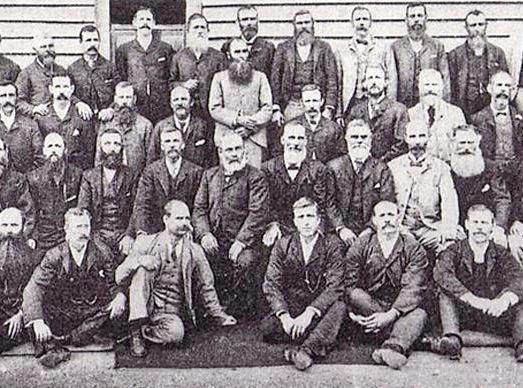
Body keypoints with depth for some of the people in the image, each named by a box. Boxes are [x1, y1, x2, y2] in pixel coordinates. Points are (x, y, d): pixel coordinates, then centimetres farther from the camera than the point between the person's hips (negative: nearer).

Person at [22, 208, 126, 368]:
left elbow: (114, 285, 4)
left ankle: (64, 339, -24)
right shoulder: (54, 256, -6)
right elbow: (33, 288, -17)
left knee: (118, 307, -27)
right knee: (30, 305, -23)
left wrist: (120, 297, -23)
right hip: (61, 315, -1)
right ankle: (52, 348, -35)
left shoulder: (102, 253, -2)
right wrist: (37, 320, -34)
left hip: (92, 313, 1)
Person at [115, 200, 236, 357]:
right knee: (142, 268, -26)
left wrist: (219, 316, 10)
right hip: (145, 306, 0)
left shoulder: (195, 251, 6)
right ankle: (136, 331, -26)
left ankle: (143, 332, -5)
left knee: (176, 333, -34)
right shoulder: (146, 244, 2)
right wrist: (137, 260, -21)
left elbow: (206, 287, 14)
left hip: (172, 312, 0)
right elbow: (119, 278, -2)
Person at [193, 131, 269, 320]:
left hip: (242, 242, -4)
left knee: (246, 262, -31)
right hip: (213, 242, 4)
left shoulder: (255, 177, 4)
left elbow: (258, 213, -6)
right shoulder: (209, 175, 19)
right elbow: (199, 208, 13)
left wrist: (241, 241, -15)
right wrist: (204, 234, -4)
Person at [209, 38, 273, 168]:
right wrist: (237, 119, -12)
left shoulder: (260, 77, 13)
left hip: (253, 137, 0)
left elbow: (267, 108, 5)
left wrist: (250, 128, -10)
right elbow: (214, 109, 2)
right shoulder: (219, 77, 12)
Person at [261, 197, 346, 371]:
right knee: (268, 328, -27)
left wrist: (309, 313, -27)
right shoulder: (283, 245, 3)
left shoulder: (332, 244, -3)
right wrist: (284, 316, -22)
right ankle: (321, 339, -21)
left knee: (339, 307, -34)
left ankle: (307, 350, -47)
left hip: (321, 309, -2)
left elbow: (335, 286, -13)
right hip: (290, 308, 2)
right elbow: (271, 285, -4)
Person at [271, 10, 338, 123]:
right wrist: (276, 109, -3)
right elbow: (275, 79, 6)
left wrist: (329, 108, -6)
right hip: (290, 106, 1)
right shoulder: (283, 48, 10)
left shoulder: (324, 48, 9)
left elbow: (332, 80, 4)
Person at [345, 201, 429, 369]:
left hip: (401, 310, -1)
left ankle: (392, 348, -56)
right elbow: (351, 285, -2)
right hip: (366, 314, 1)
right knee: (356, 295, -29)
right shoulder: (360, 246, 6)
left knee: (419, 314, -30)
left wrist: (392, 314, -26)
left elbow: (413, 289, -11)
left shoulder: (413, 249, 2)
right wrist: (353, 312, -21)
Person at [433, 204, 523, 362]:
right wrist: (472, 299, -33)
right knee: (446, 290, -24)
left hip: (495, 318, 1)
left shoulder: (501, 254, 8)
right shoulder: (454, 251, 4)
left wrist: (505, 299, -35)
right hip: (462, 318, -1)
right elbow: (441, 273, -19)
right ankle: (452, 337, -41)